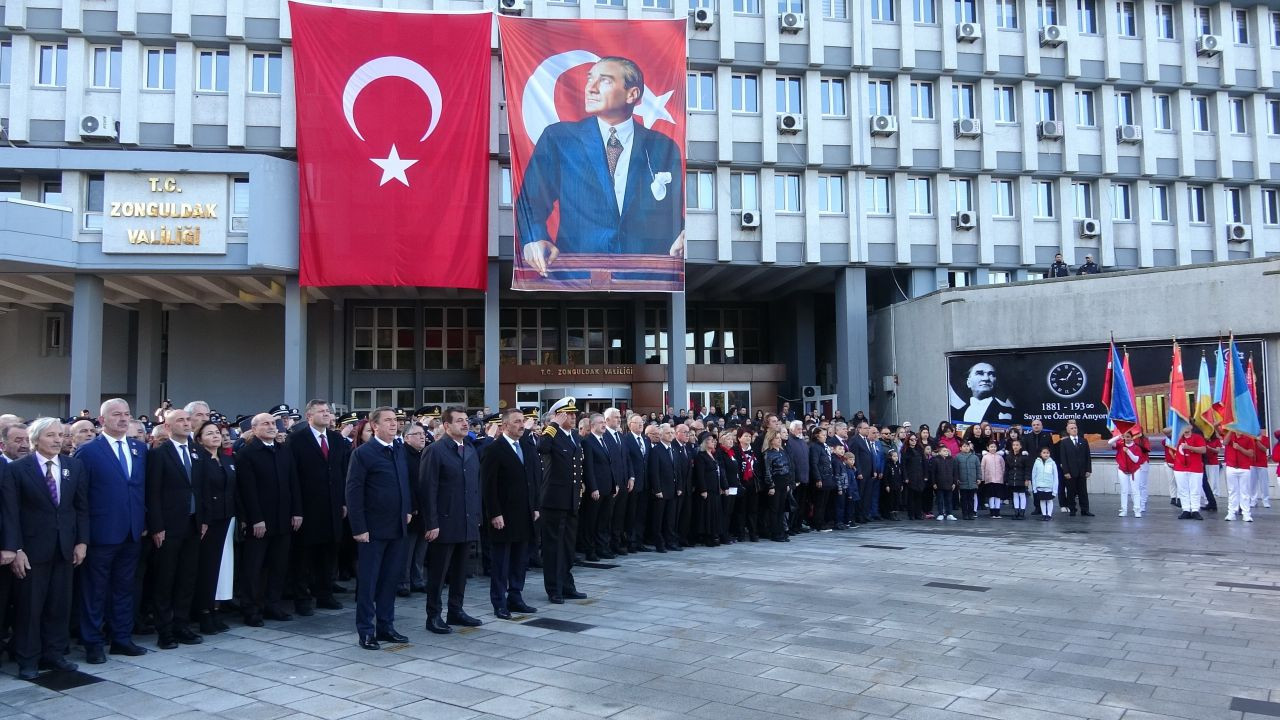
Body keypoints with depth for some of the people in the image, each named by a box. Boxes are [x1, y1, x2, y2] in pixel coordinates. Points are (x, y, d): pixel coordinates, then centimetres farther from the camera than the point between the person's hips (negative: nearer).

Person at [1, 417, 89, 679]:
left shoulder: (75, 466, 5)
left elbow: (82, 507, 7)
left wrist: (82, 541, 1)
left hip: (65, 547, 3)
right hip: (32, 548, -3)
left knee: (60, 604, 9)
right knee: (29, 606, 5)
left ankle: (55, 653, 21)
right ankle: (28, 660, 16)